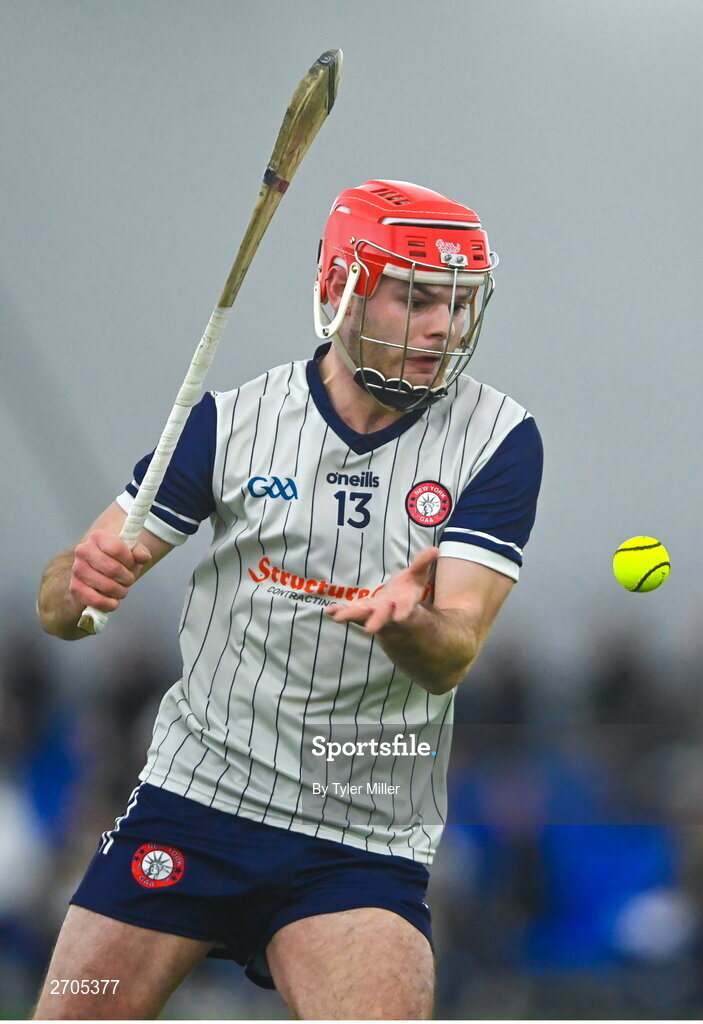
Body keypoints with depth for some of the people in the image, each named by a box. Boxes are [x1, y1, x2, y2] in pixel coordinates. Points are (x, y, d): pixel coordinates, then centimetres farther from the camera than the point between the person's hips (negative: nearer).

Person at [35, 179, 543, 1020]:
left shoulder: (497, 439, -3)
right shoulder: (233, 420, 0)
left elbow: (451, 658, -13)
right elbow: (58, 606, 0)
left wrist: (405, 620, -37)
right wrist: (82, 582, -24)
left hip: (365, 843, -1)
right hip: (193, 795, 1)